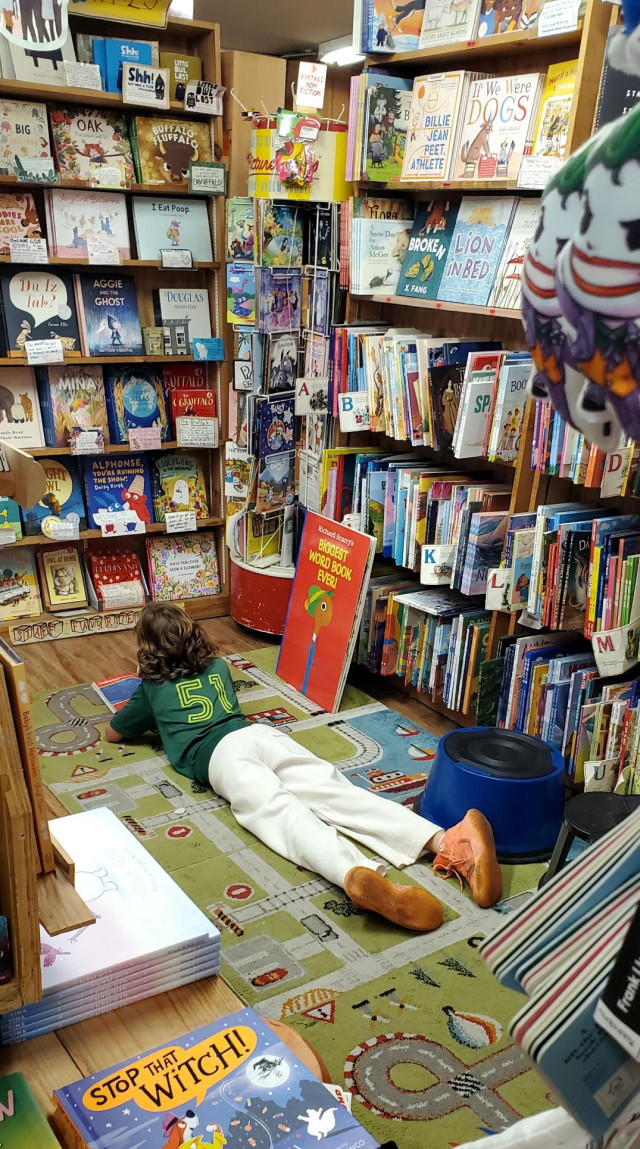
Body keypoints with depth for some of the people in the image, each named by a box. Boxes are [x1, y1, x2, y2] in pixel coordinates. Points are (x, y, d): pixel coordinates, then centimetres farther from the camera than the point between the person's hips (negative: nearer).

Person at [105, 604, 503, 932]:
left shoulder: (152, 688, 25)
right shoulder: (217, 666, 36)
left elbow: (113, 733, 39)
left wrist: (147, 716, 59)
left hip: (220, 754, -4)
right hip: (260, 731, 4)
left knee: (278, 811, -28)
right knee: (332, 790, -17)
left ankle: (355, 874, -63)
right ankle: (448, 839, -43)